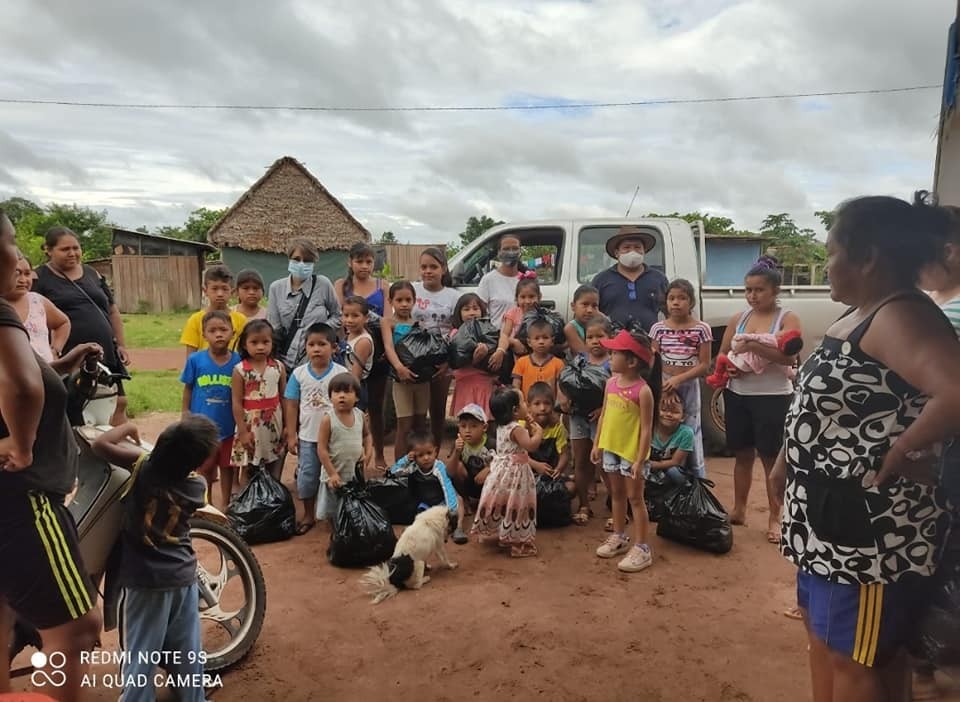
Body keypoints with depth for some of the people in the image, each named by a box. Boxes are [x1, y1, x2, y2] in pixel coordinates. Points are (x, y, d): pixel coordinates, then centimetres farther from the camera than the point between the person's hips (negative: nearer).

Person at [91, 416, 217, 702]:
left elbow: (100, 444, -19)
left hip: (146, 580, -3)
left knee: (141, 656, 7)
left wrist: (127, 429, -2)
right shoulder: (198, 486, -7)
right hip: (184, 577, 3)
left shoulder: (144, 466, -17)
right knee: (188, 652, 18)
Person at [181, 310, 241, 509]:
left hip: (228, 425, 0)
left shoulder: (238, 361, -11)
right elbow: (188, 388, 1)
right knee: (203, 468, 16)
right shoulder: (195, 359, -11)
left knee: (227, 466, 16)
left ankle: (225, 504, 34)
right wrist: (185, 413, 2)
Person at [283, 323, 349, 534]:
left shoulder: (341, 373, -9)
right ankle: (308, 515, 28)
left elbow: (347, 405, -4)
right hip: (307, 436, 2)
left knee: (333, 476, 10)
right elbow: (292, 406, 1)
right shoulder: (299, 373, -3)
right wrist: (291, 435, -2)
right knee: (306, 476, 11)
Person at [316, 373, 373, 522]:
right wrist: (332, 473, -18)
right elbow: (321, 449, -16)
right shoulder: (328, 419, -18)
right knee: (332, 511, 11)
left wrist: (369, 455, -2)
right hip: (335, 474, -4)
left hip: (356, 472, 4)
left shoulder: (360, 416, -5)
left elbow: (367, 435, 14)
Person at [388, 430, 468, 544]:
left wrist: (451, 508, -42)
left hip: (441, 502, -3)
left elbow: (447, 486, -30)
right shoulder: (413, 467, -12)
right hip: (424, 505, 3)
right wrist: (405, 460, -22)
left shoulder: (439, 467, -23)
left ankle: (459, 528, -29)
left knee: (458, 499, -22)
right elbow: (394, 472, -8)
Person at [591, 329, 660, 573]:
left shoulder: (643, 390, -19)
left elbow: (647, 429, -18)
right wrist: (597, 445, 11)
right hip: (610, 448, 7)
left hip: (632, 452, -7)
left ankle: (642, 548, 11)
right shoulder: (611, 383, 2)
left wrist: (640, 461, -19)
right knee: (616, 493, 19)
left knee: (635, 498, 1)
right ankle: (619, 537, 34)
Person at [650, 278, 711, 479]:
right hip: (663, 384, 2)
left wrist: (679, 379, -18)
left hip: (689, 385, -1)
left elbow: (704, 366, -6)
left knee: (691, 432, 2)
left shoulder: (701, 329, -4)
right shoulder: (658, 328, 1)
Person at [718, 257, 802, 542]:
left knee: (772, 458, 3)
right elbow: (721, 355, 13)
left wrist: (754, 345, -29)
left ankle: (775, 518, 15)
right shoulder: (737, 319, 9)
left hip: (773, 397, -4)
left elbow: (790, 357, -20)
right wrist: (726, 368, -9)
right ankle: (739, 510, 26)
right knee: (743, 455, 14)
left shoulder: (787, 319, -5)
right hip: (737, 395, 4)